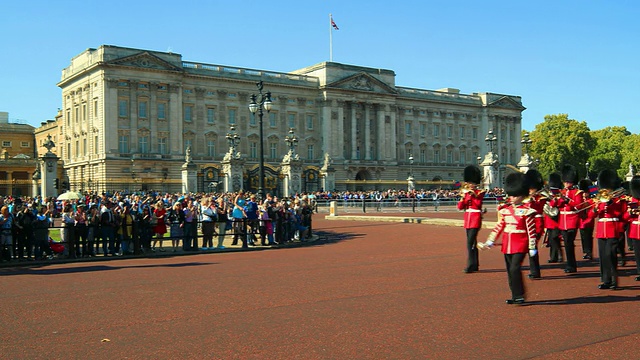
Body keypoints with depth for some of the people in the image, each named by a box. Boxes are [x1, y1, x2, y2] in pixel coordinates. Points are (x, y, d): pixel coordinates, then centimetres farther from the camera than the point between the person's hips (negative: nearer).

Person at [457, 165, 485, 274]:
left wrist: (473, 194, -20)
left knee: (470, 242, -15)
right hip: (468, 219, 7)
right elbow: (460, 207, 6)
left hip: (475, 219, -7)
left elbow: (478, 203, -20)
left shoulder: (480, 192, -4)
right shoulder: (466, 192, 13)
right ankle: (475, 265, 21)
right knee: (472, 242, 12)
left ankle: (470, 266, -14)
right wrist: (463, 196, -7)